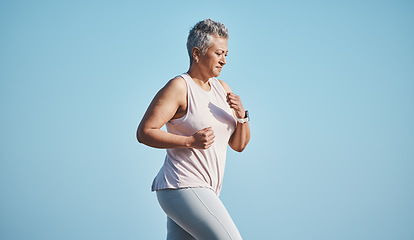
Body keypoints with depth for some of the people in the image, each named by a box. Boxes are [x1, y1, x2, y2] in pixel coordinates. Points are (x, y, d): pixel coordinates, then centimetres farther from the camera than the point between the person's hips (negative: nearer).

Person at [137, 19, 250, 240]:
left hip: (203, 192, 8)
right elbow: (144, 132, -13)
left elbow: (239, 144, 16)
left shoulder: (222, 89, 15)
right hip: (182, 188, -8)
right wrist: (190, 141, -21)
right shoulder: (179, 87, -9)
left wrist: (241, 115, -4)